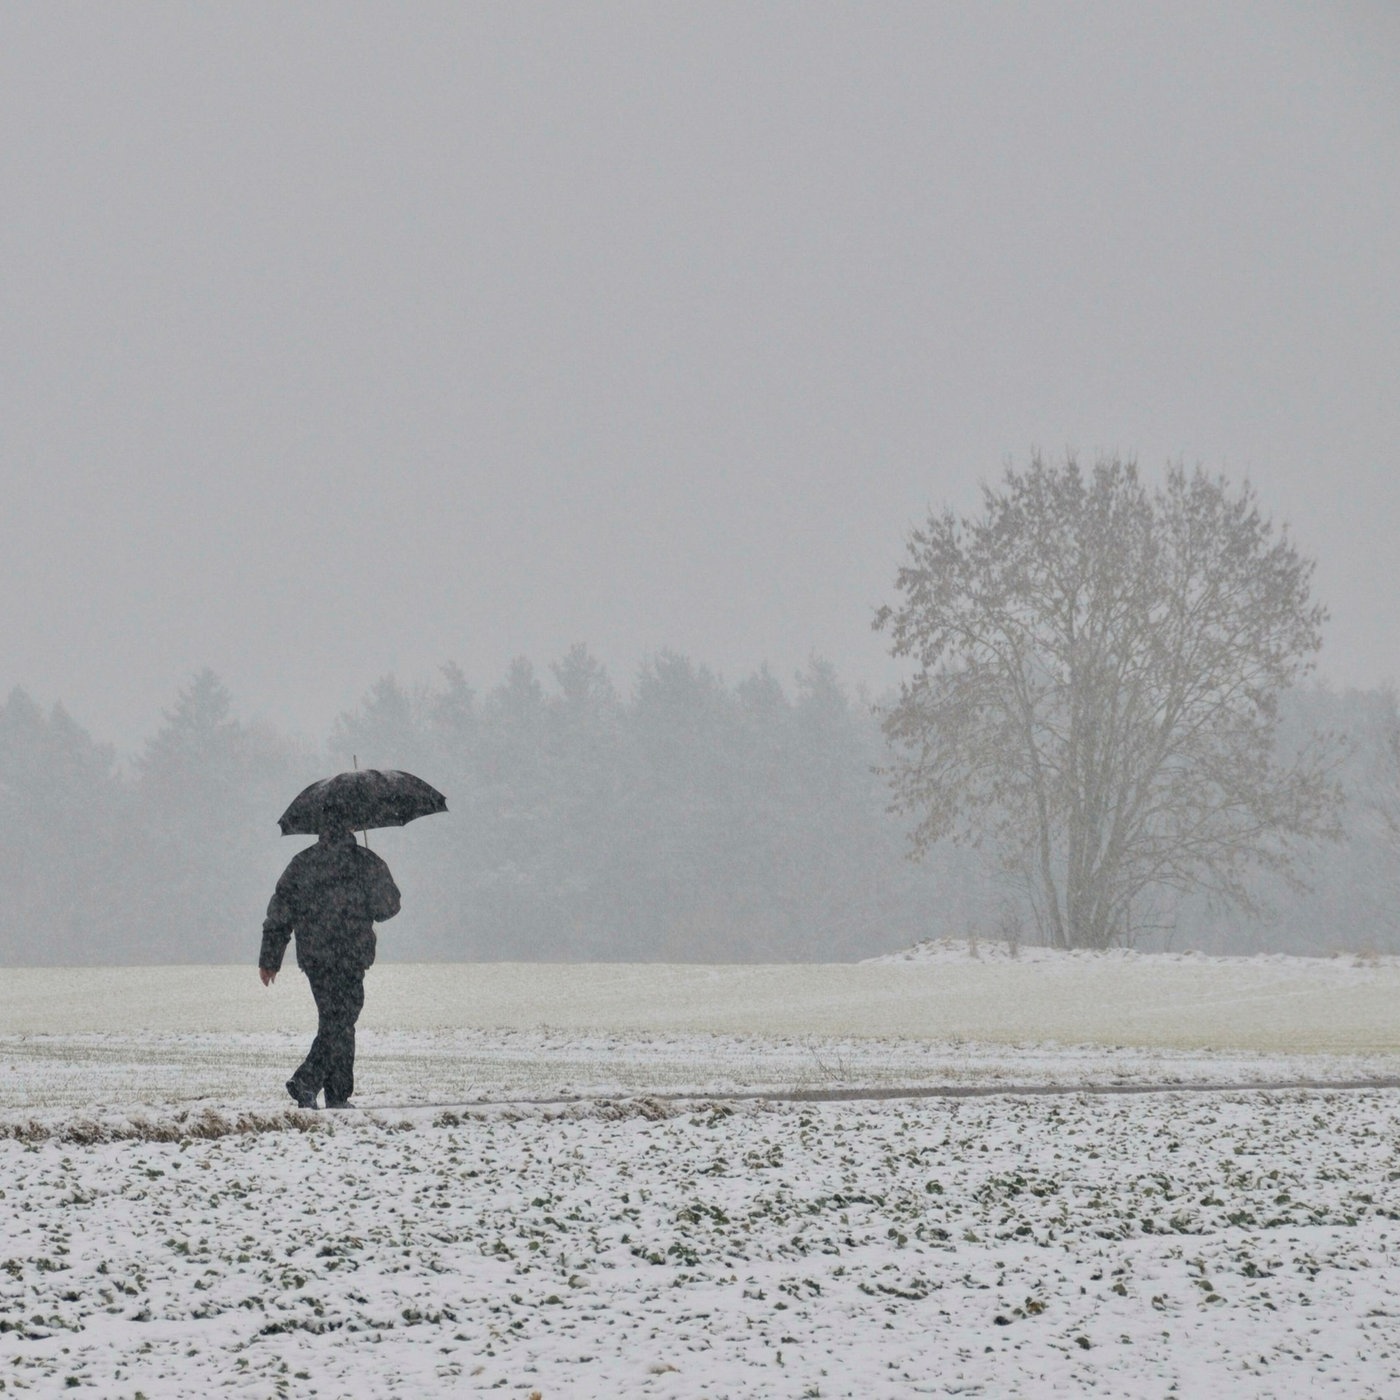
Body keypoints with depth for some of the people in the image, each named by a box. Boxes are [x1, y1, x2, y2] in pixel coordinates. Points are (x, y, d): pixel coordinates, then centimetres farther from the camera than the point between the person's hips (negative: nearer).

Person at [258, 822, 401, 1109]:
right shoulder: (366, 862, -4)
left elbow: (279, 913, 7)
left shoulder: (301, 863, 7)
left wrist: (269, 959, 12)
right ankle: (306, 1081, -22)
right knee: (339, 1023, -4)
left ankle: (338, 1096, 14)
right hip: (350, 956, -5)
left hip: (312, 956, 5)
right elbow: (387, 908, -3)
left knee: (334, 1019, 14)